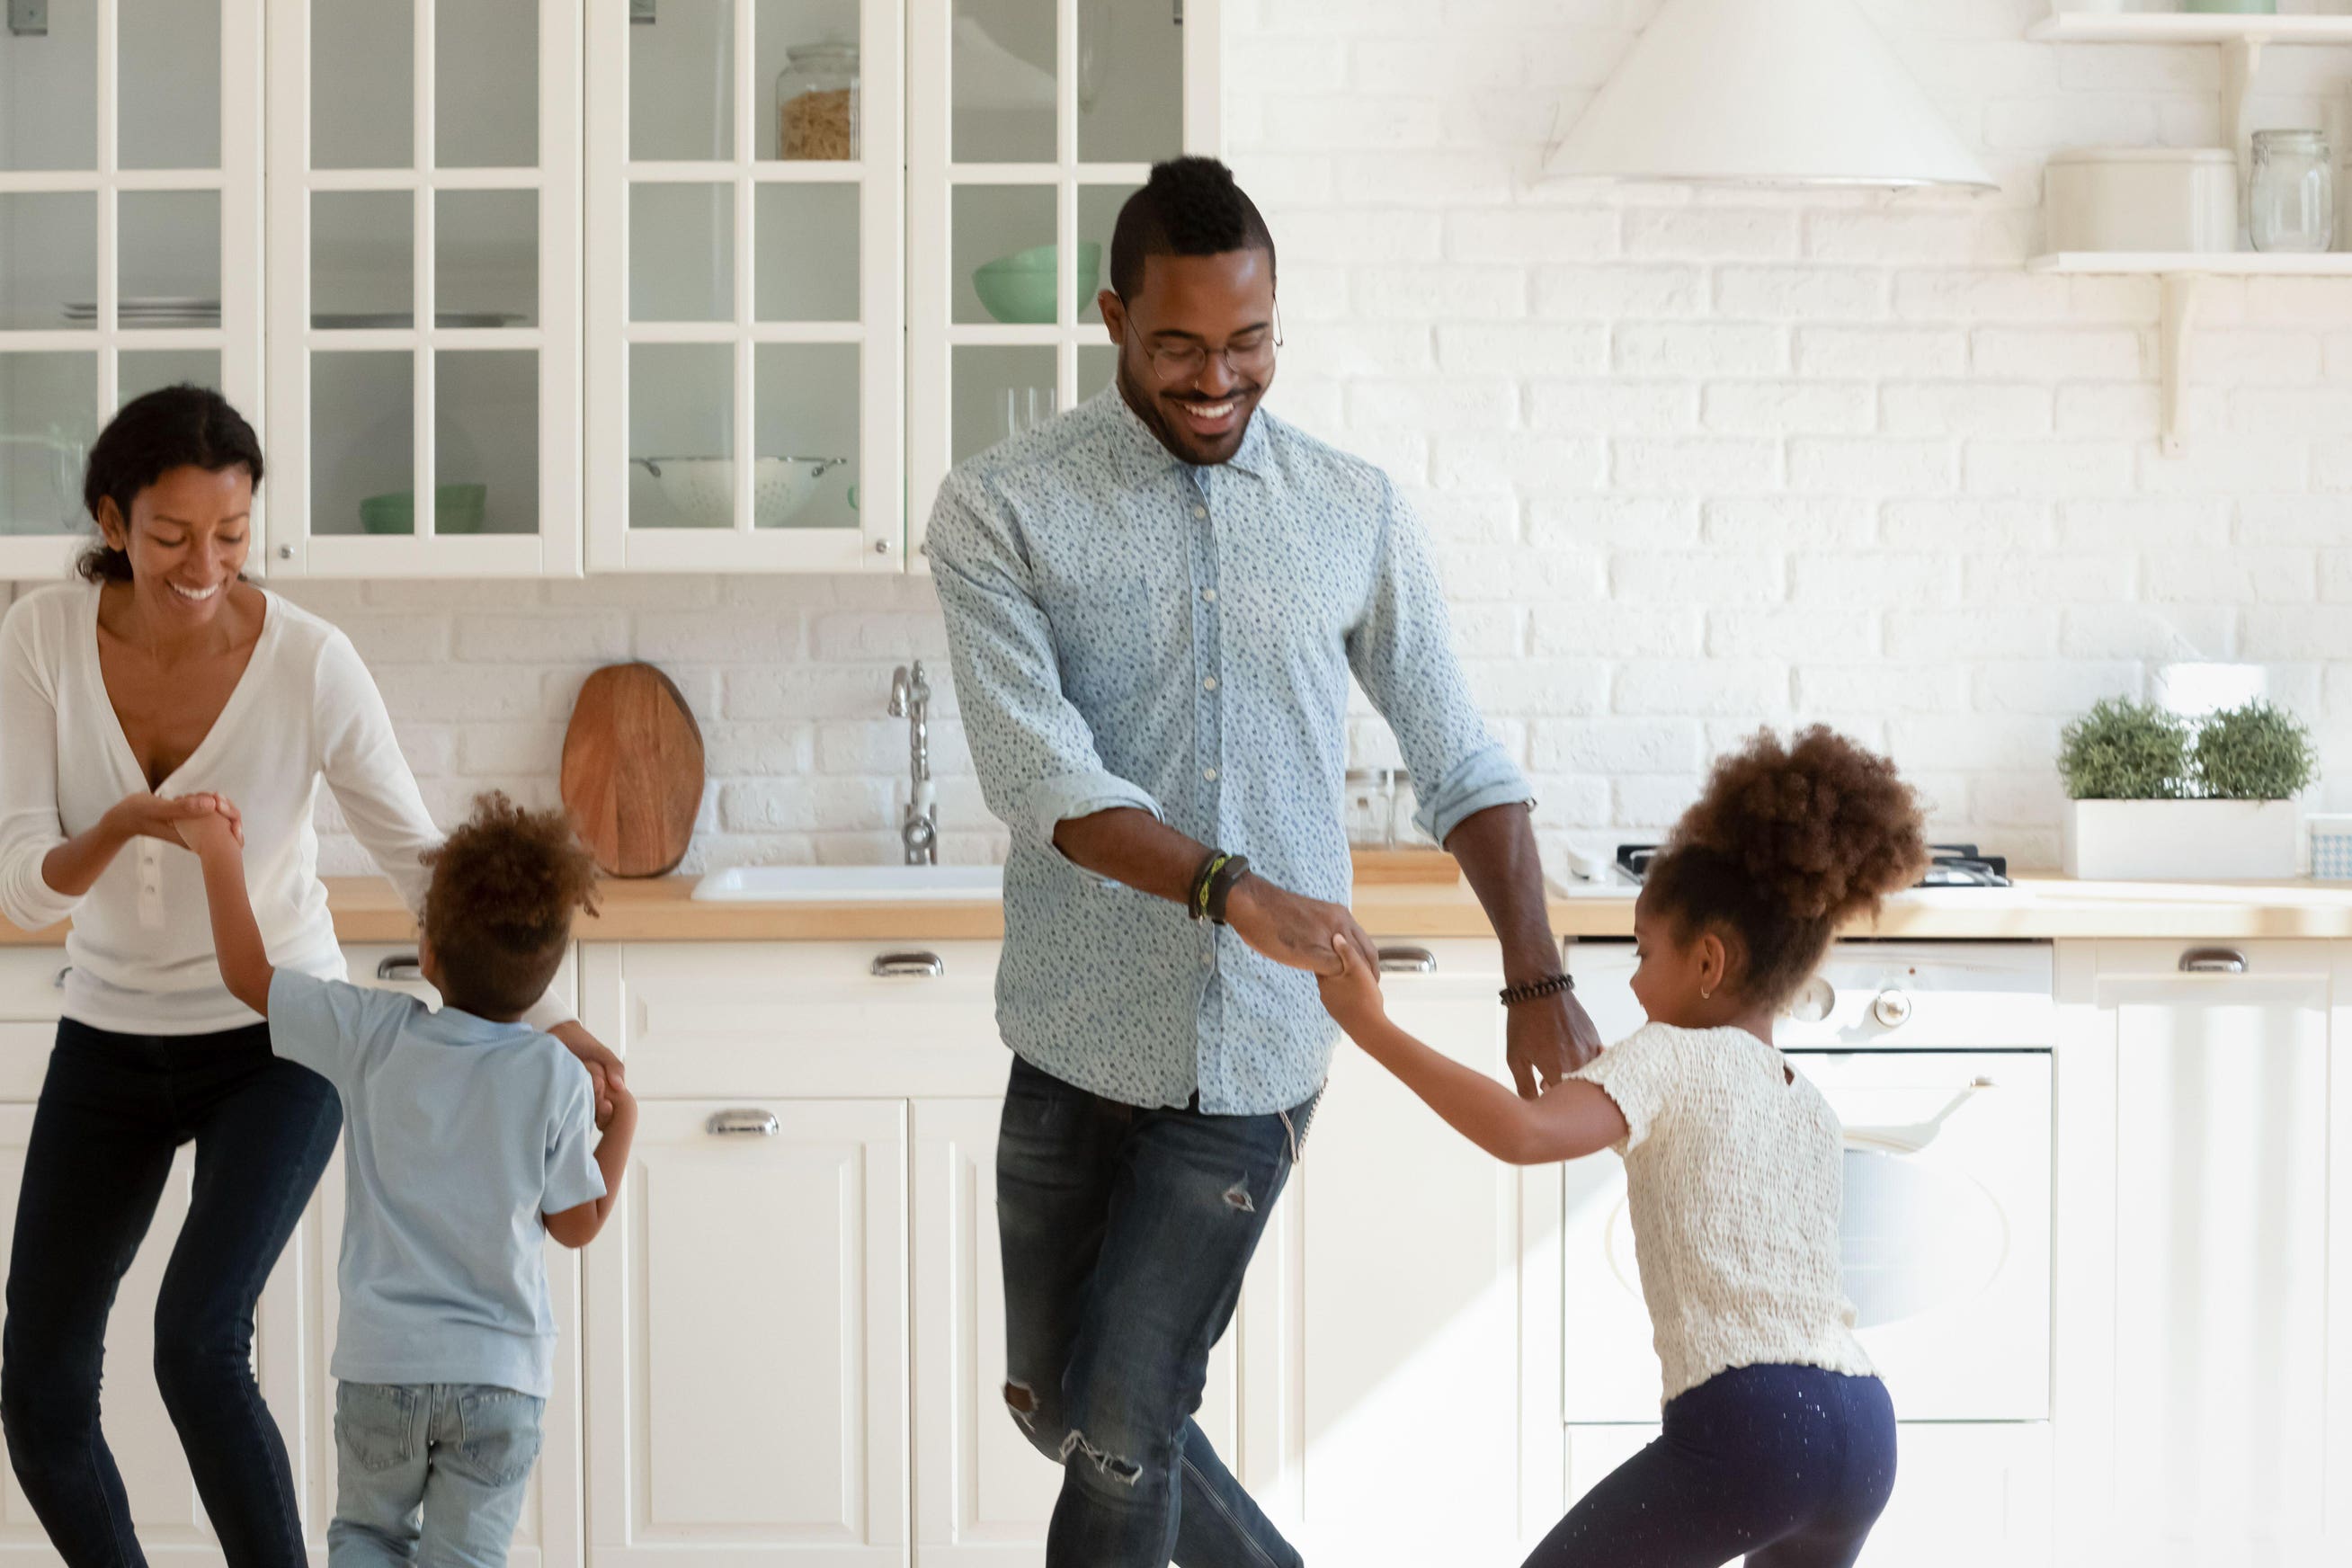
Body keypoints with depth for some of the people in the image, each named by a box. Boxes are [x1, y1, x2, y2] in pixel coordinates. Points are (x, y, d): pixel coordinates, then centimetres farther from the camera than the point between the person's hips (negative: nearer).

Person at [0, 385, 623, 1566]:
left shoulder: (309, 662, -21)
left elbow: (420, 857, -13)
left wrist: (538, 1016, -24)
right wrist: (125, 825, -40)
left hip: (273, 1042, -3)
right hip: (110, 1038, 3)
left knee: (198, 1347, -23)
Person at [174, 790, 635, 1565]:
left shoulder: (375, 1034, -8)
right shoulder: (556, 1076, -10)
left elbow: (249, 976, 3)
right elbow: (577, 1223, 0)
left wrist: (218, 852, 14)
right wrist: (622, 1124, 14)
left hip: (381, 1362, 1)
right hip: (501, 1371, -1)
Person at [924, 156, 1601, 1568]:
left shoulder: (1358, 514, 3)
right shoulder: (1000, 512, -5)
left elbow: (1461, 762, 8)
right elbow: (1042, 774, -17)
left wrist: (1541, 987, 0)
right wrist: (1230, 889, -32)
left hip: (1258, 1050, 0)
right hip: (1080, 1036, 1)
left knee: (1118, 1418, -4)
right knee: (1055, 1402, 13)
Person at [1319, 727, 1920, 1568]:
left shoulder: (1669, 1057, 1)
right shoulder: (1816, 1111, 22)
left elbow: (1523, 1132, -17)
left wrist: (1371, 1027, -13)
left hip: (1745, 1424, -7)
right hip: (1863, 1432, 7)